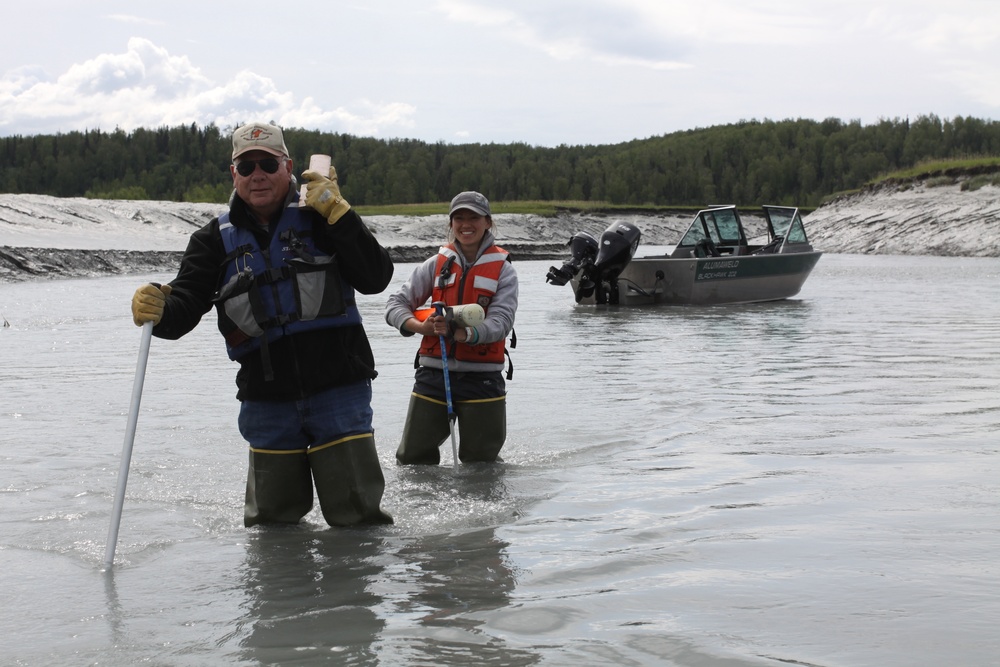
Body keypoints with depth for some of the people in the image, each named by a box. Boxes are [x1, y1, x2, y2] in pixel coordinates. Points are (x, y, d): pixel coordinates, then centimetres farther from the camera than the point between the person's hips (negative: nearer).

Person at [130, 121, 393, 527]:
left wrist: (338, 212, -15)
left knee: (357, 517, 0)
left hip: (337, 389, -2)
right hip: (266, 399, 2)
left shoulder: (318, 219, 1)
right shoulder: (216, 240, 6)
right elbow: (186, 303, -4)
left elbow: (376, 278, -8)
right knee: (272, 520, 14)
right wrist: (159, 311, -27)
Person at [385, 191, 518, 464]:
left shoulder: (503, 269, 1)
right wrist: (421, 326, -16)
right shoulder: (437, 264, 8)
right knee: (412, 460, 4)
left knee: (481, 464, 8)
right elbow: (396, 303, 5)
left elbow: (501, 322, -13)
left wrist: (461, 333, -31)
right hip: (432, 374, 2)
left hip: (482, 379, -2)